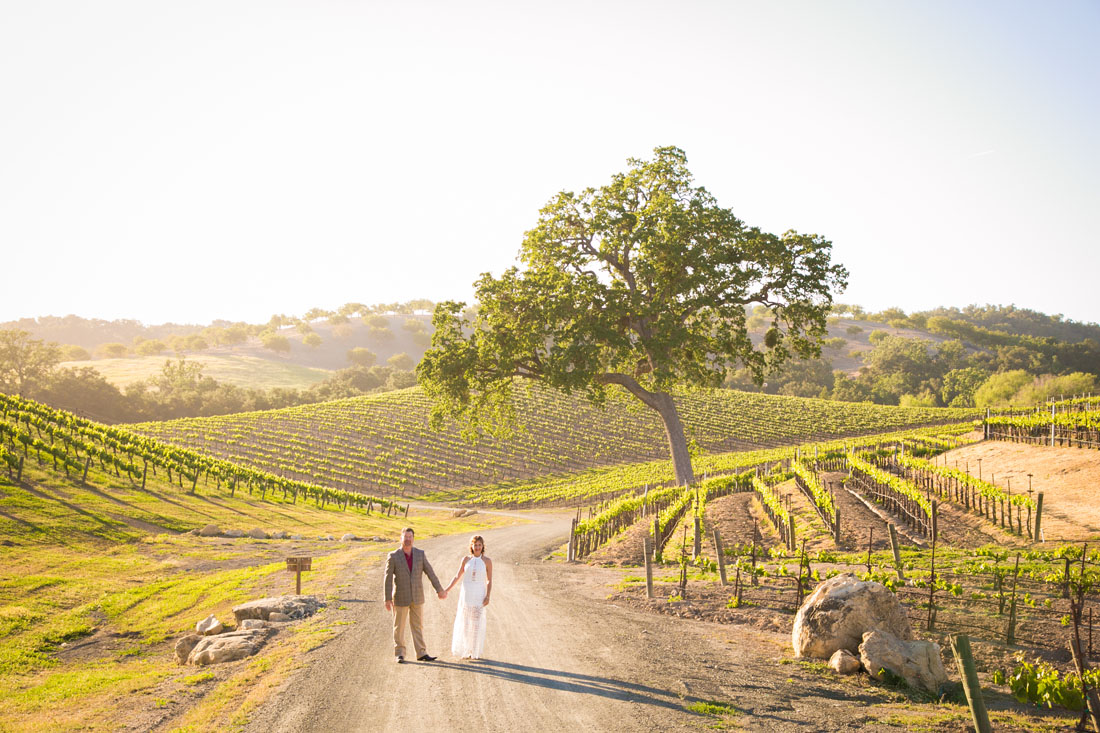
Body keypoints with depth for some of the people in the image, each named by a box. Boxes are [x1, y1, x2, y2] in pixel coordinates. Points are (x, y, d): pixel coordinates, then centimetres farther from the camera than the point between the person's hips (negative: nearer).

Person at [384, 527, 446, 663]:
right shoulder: (393, 556, -10)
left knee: (418, 626, 7)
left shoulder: (420, 554, -1)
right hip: (401, 597, -3)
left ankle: (421, 654, 12)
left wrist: (439, 589, -1)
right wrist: (388, 599, -14)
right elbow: (388, 578, -10)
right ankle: (399, 654, 15)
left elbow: (430, 572, 1)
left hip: (417, 596, 3)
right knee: (399, 626, 5)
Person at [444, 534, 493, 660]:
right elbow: (457, 576, 8)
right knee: (464, 624, 1)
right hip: (466, 594, 1)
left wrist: (487, 596, -12)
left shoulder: (487, 561, -2)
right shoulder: (466, 560, 2)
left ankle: (476, 652, 10)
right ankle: (465, 651, 13)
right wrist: (447, 589, 1)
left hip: (479, 595, -1)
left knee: (478, 624, -1)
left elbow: (489, 581, -1)